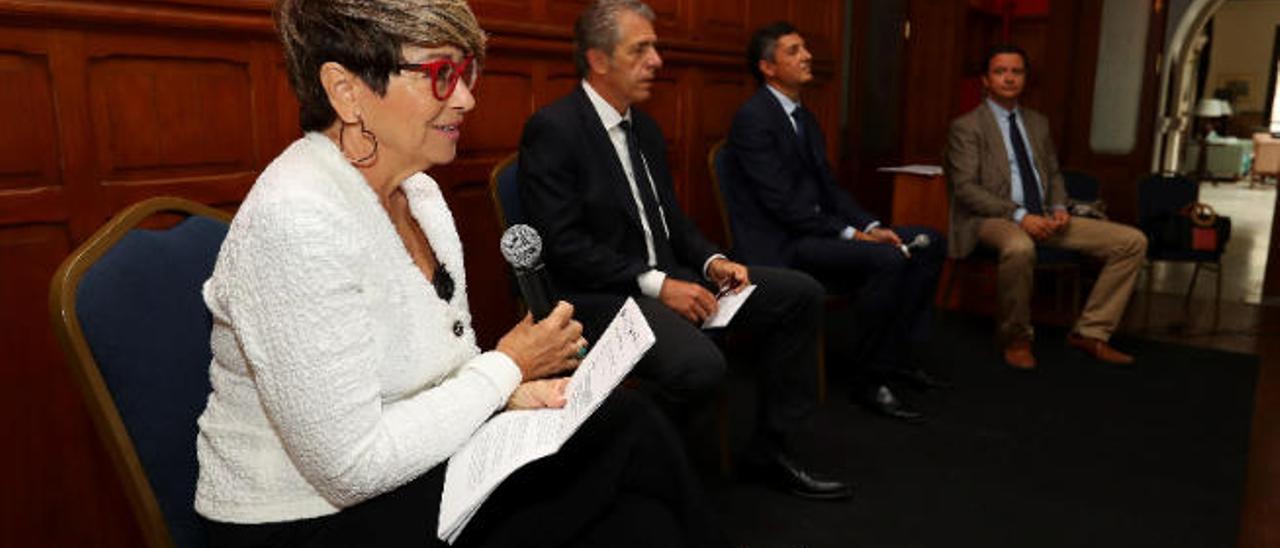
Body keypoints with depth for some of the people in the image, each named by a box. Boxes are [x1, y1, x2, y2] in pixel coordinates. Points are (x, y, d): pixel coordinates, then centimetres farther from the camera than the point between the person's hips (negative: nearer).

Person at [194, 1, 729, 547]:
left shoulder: (420, 192, 1)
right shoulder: (295, 220, -24)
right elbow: (351, 468, -24)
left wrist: (514, 390, -9)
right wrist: (506, 366, -16)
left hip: (412, 474, 7)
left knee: (629, 421, -11)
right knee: (633, 439, -15)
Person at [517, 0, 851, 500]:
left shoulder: (645, 127, 15)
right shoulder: (553, 129, -12)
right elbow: (561, 246, -19)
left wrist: (712, 262, 0)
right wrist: (655, 285, -21)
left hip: (666, 275, 9)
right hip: (600, 292, -9)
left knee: (801, 294, 1)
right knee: (700, 363, -35)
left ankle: (770, 450, 9)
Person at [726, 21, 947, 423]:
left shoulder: (804, 117, 17)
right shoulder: (752, 119, -13)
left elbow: (828, 187, 16)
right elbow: (782, 203, -19)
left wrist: (871, 226, -1)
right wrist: (851, 235, -18)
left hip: (813, 228, 10)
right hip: (778, 244, -10)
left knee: (928, 243, 5)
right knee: (888, 260, -28)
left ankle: (898, 353, 11)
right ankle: (869, 382, -14)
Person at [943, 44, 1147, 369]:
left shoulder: (1038, 123, 21)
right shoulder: (966, 127, 0)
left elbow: (1054, 174, 24)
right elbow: (965, 187, -10)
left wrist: (1059, 208, 1)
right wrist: (1018, 215, -20)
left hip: (1042, 217, 7)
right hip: (993, 220, -7)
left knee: (1132, 242, -5)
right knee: (1019, 248, -43)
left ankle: (1090, 333, 0)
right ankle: (1016, 340, -19)